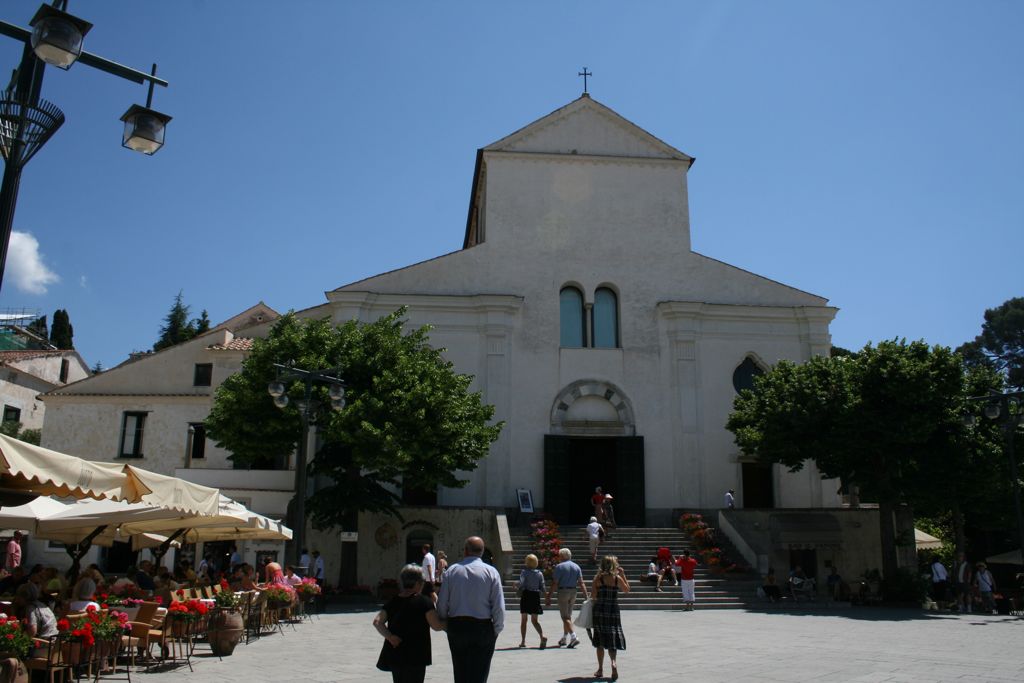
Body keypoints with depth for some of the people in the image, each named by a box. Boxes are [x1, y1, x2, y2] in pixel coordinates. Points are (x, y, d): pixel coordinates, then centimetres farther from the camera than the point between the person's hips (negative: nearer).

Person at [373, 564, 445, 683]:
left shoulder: (393, 601, 8)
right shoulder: (424, 602, -8)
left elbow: (377, 621, -2)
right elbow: (436, 626, -10)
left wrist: (389, 637, -7)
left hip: (394, 654, 6)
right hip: (415, 656, -6)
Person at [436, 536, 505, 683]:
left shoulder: (452, 570, 1)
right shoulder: (491, 572, -4)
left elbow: (442, 604, 0)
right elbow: (499, 606, -8)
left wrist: (446, 625, 14)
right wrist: (497, 629, 4)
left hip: (456, 627, 2)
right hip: (483, 627, -2)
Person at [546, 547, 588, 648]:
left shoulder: (559, 566, -9)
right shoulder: (576, 566, 7)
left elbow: (554, 583, -12)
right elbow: (581, 583, 0)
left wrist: (548, 597, -9)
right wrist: (586, 596, -1)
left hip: (563, 591, -6)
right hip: (573, 592, 6)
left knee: (565, 617, -4)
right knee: (568, 616, 17)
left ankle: (574, 637, -17)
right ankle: (564, 638, 25)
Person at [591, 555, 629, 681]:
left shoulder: (598, 578, -5)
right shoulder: (617, 578, -4)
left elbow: (594, 595, -4)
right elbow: (627, 590, 13)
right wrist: (623, 575, 14)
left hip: (599, 610, 0)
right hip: (613, 610, 0)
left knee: (600, 642, 11)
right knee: (613, 639, 6)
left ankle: (600, 669, 15)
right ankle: (613, 662, -20)